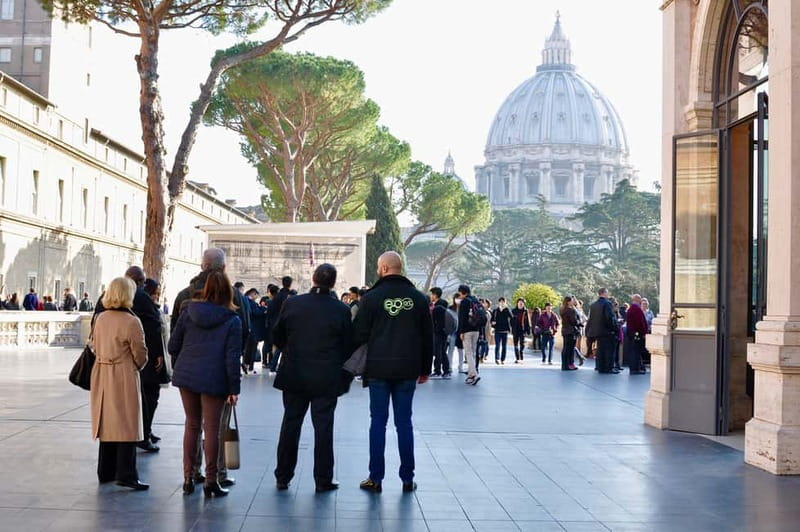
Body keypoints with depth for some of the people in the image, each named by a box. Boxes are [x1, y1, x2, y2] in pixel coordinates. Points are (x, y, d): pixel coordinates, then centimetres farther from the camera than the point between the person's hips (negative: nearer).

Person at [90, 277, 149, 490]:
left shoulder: (100, 319, 4)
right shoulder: (132, 322, -15)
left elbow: (95, 347, 12)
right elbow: (140, 355, -9)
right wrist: (136, 366, 11)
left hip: (101, 376, 7)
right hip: (124, 377, -7)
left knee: (107, 423, 15)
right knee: (126, 426, -1)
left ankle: (105, 472, 23)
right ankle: (126, 475, -2)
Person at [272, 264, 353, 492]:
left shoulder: (292, 304, -4)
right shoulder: (341, 310, -8)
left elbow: (277, 336, 5)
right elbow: (348, 346, -1)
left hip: (294, 375, 2)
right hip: (326, 378, -2)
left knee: (290, 424, 11)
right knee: (323, 427, 5)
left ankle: (283, 477, 17)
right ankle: (323, 480, 10)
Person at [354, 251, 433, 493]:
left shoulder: (371, 297, -5)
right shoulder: (418, 298, 5)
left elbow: (359, 334, -6)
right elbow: (428, 336, 9)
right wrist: (425, 368, 16)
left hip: (378, 368, -2)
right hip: (408, 370, 2)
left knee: (378, 421, 4)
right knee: (404, 422, 8)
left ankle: (376, 478, 5)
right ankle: (407, 478, 10)